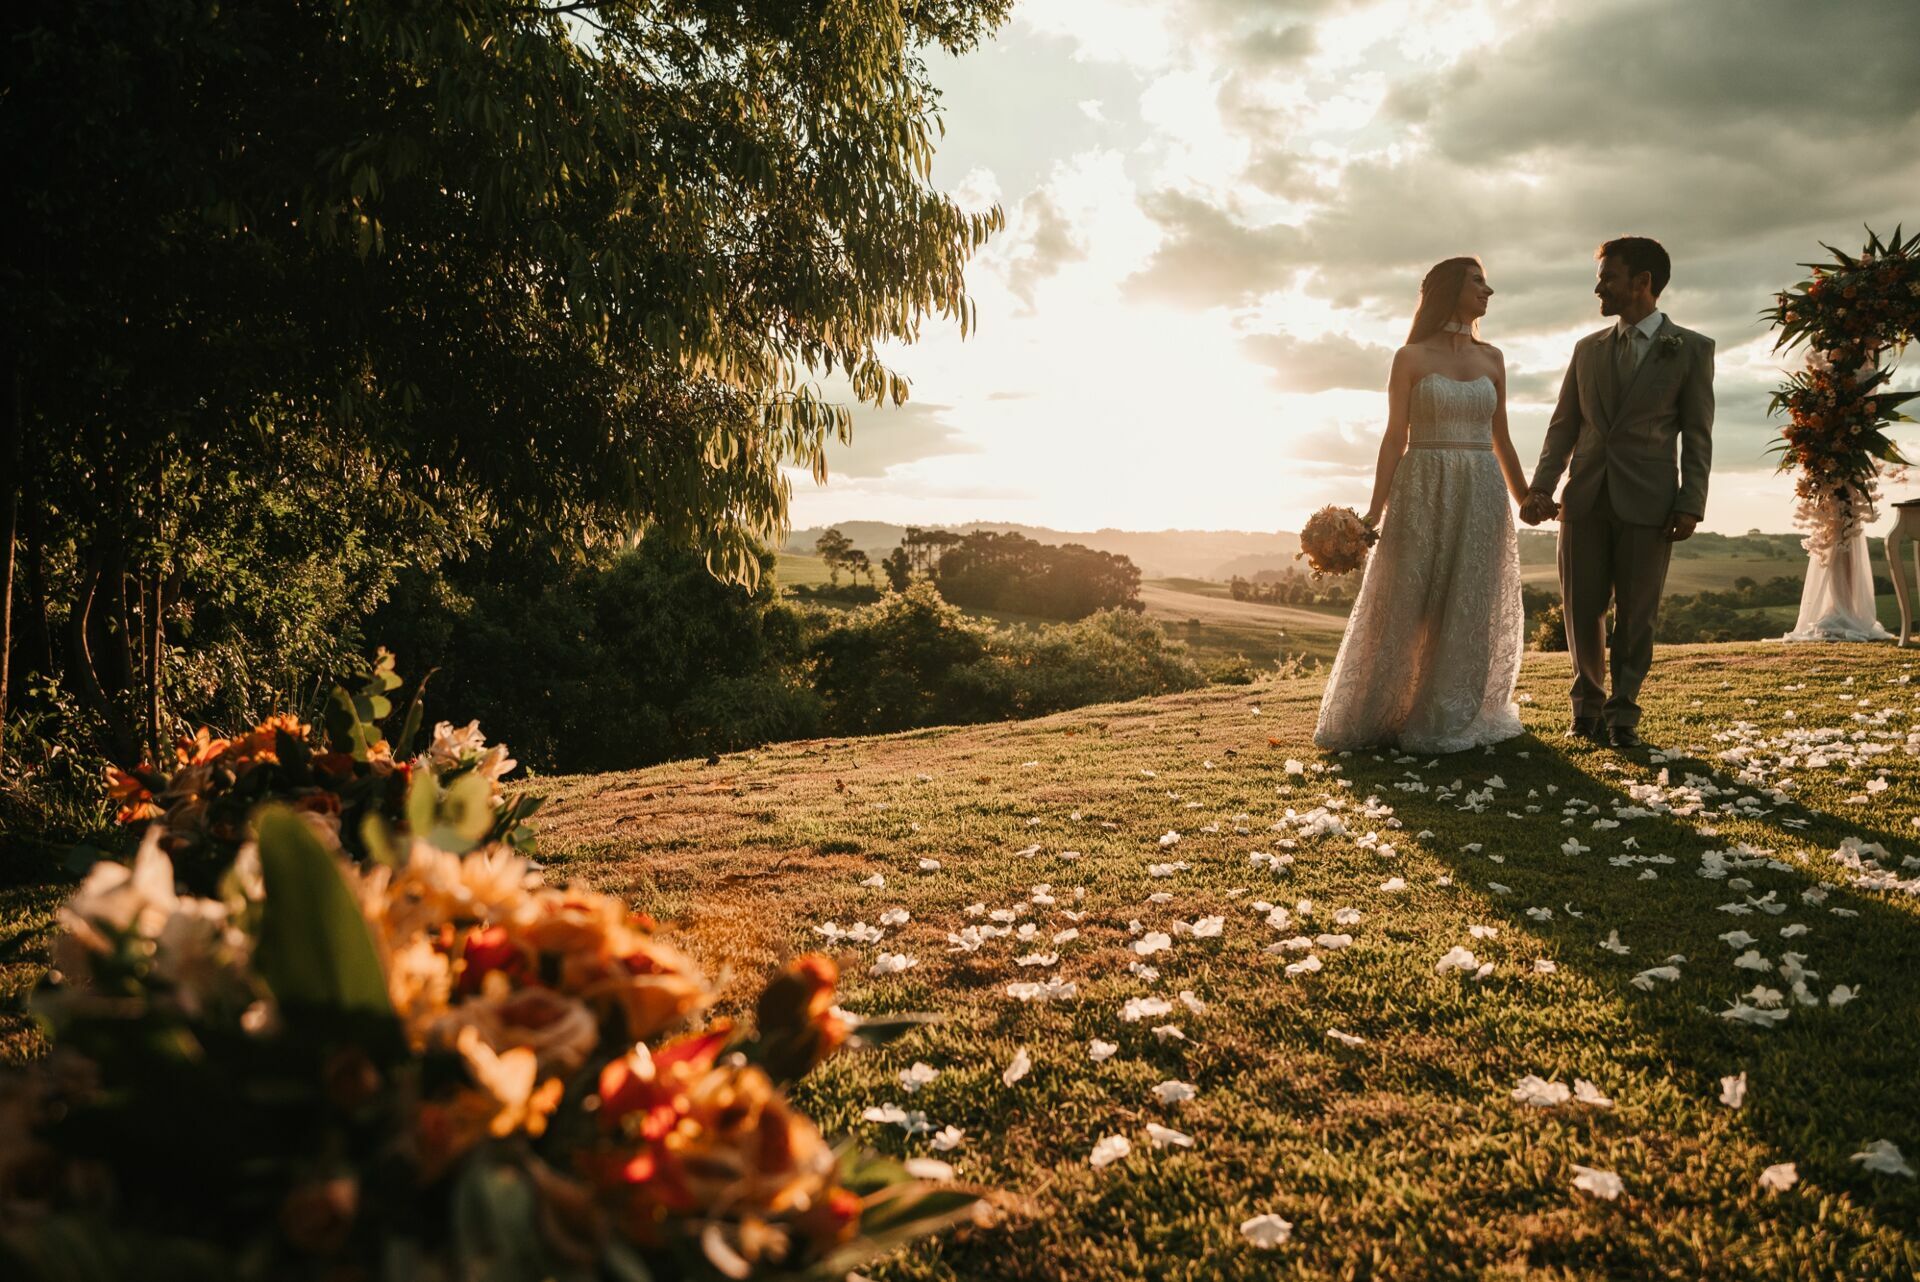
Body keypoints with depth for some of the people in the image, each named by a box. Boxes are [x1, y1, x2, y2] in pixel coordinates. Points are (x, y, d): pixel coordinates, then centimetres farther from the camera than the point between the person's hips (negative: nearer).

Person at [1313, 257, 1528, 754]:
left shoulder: (1492, 359, 12)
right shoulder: (1410, 357, 0)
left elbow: (1501, 439, 16)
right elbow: (1395, 438, -4)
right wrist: (1375, 510, -11)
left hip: (1482, 495, 4)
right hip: (1424, 493, -4)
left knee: (1471, 609, 5)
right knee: (1405, 605, -1)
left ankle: (1450, 720, 17)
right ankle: (1380, 716, 14)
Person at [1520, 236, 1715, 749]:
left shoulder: (1691, 350, 3)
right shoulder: (1587, 349, 13)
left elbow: (1697, 436, 0)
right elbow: (1563, 426, 10)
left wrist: (1690, 504, -8)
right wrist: (1541, 488, -3)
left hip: (1647, 503, -3)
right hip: (1585, 497, 3)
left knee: (1636, 614, 2)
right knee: (1581, 610, 5)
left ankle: (1622, 713, 14)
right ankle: (1587, 707, 22)